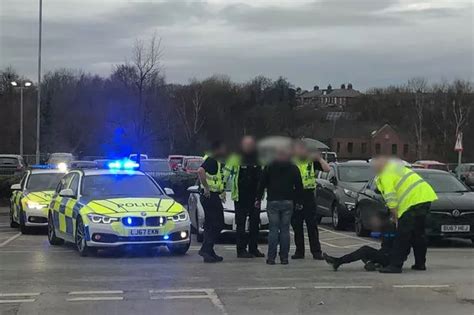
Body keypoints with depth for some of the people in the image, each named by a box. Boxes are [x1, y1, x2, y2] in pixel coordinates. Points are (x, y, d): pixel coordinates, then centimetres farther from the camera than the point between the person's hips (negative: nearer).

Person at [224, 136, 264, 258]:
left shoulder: (259, 159, 11)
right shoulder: (236, 158, -5)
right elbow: (226, 173, -5)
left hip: (255, 196, 6)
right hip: (240, 196, -5)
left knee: (255, 223, 9)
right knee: (241, 224, -3)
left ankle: (253, 248, 18)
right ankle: (241, 250, -1)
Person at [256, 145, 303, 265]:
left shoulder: (269, 167, 3)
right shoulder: (293, 169, 6)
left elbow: (262, 184, 3)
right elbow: (299, 186, 8)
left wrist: (258, 199, 8)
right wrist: (297, 201, 15)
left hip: (273, 202, -1)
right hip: (288, 202, 1)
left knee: (273, 229, 0)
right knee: (285, 230, 4)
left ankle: (271, 257, -4)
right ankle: (284, 257, 2)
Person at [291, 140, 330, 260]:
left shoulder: (312, 161, 5)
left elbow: (327, 169, 0)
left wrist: (319, 158, -11)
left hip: (308, 196, -1)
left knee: (312, 225, -1)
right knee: (296, 226, 5)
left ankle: (316, 251, 3)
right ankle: (299, 251, 14)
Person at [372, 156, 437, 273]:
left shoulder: (385, 176, -5)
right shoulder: (398, 167, 26)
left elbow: (391, 199, -10)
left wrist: (395, 216, 0)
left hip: (414, 201, -10)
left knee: (402, 235, -8)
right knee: (419, 233, 20)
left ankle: (395, 265, -10)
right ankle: (420, 263, 27)